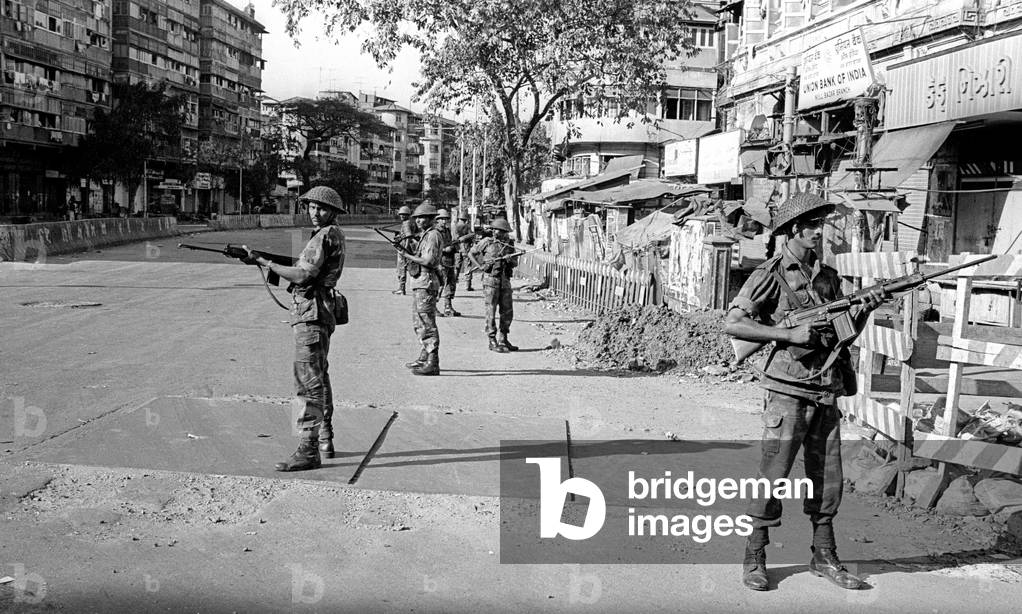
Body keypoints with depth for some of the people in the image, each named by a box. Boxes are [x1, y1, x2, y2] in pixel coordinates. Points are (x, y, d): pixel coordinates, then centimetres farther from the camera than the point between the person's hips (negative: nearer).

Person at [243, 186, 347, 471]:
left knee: (307, 382, -13)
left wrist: (262, 261, -17)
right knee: (319, 379, 17)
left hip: (310, 314, -11)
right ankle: (325, 441, 26)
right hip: (319, 315, 11)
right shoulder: (331, 235, 18)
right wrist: (276, 268, 6)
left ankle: (308, 450, -14)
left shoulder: (326, 236, -13)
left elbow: (303, 276, -20)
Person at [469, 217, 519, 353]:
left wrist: (510, 260, -10)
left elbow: (515, 263, 13)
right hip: (491, 280, -5)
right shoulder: (487, 242, -1)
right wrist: (481, 265, -4)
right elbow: (471, 253, 8)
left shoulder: (509, 245, 10)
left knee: (507, 312, 7)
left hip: (505, 282, 5)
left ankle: (503, 340, 19)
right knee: (490, 311, -3)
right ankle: (492, 342, 2)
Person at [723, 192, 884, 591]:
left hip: (827, 392, 6)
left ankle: (823, 556, 23)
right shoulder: (771, 275, -6)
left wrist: (863, 311, 0)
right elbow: (732, 324, -13)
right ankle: (754, 558, 10)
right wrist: (791, 334, -17)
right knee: (773, 475, -2)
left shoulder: (828, 276, 14)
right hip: (789, 390, -6)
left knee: (828, 477, 11)